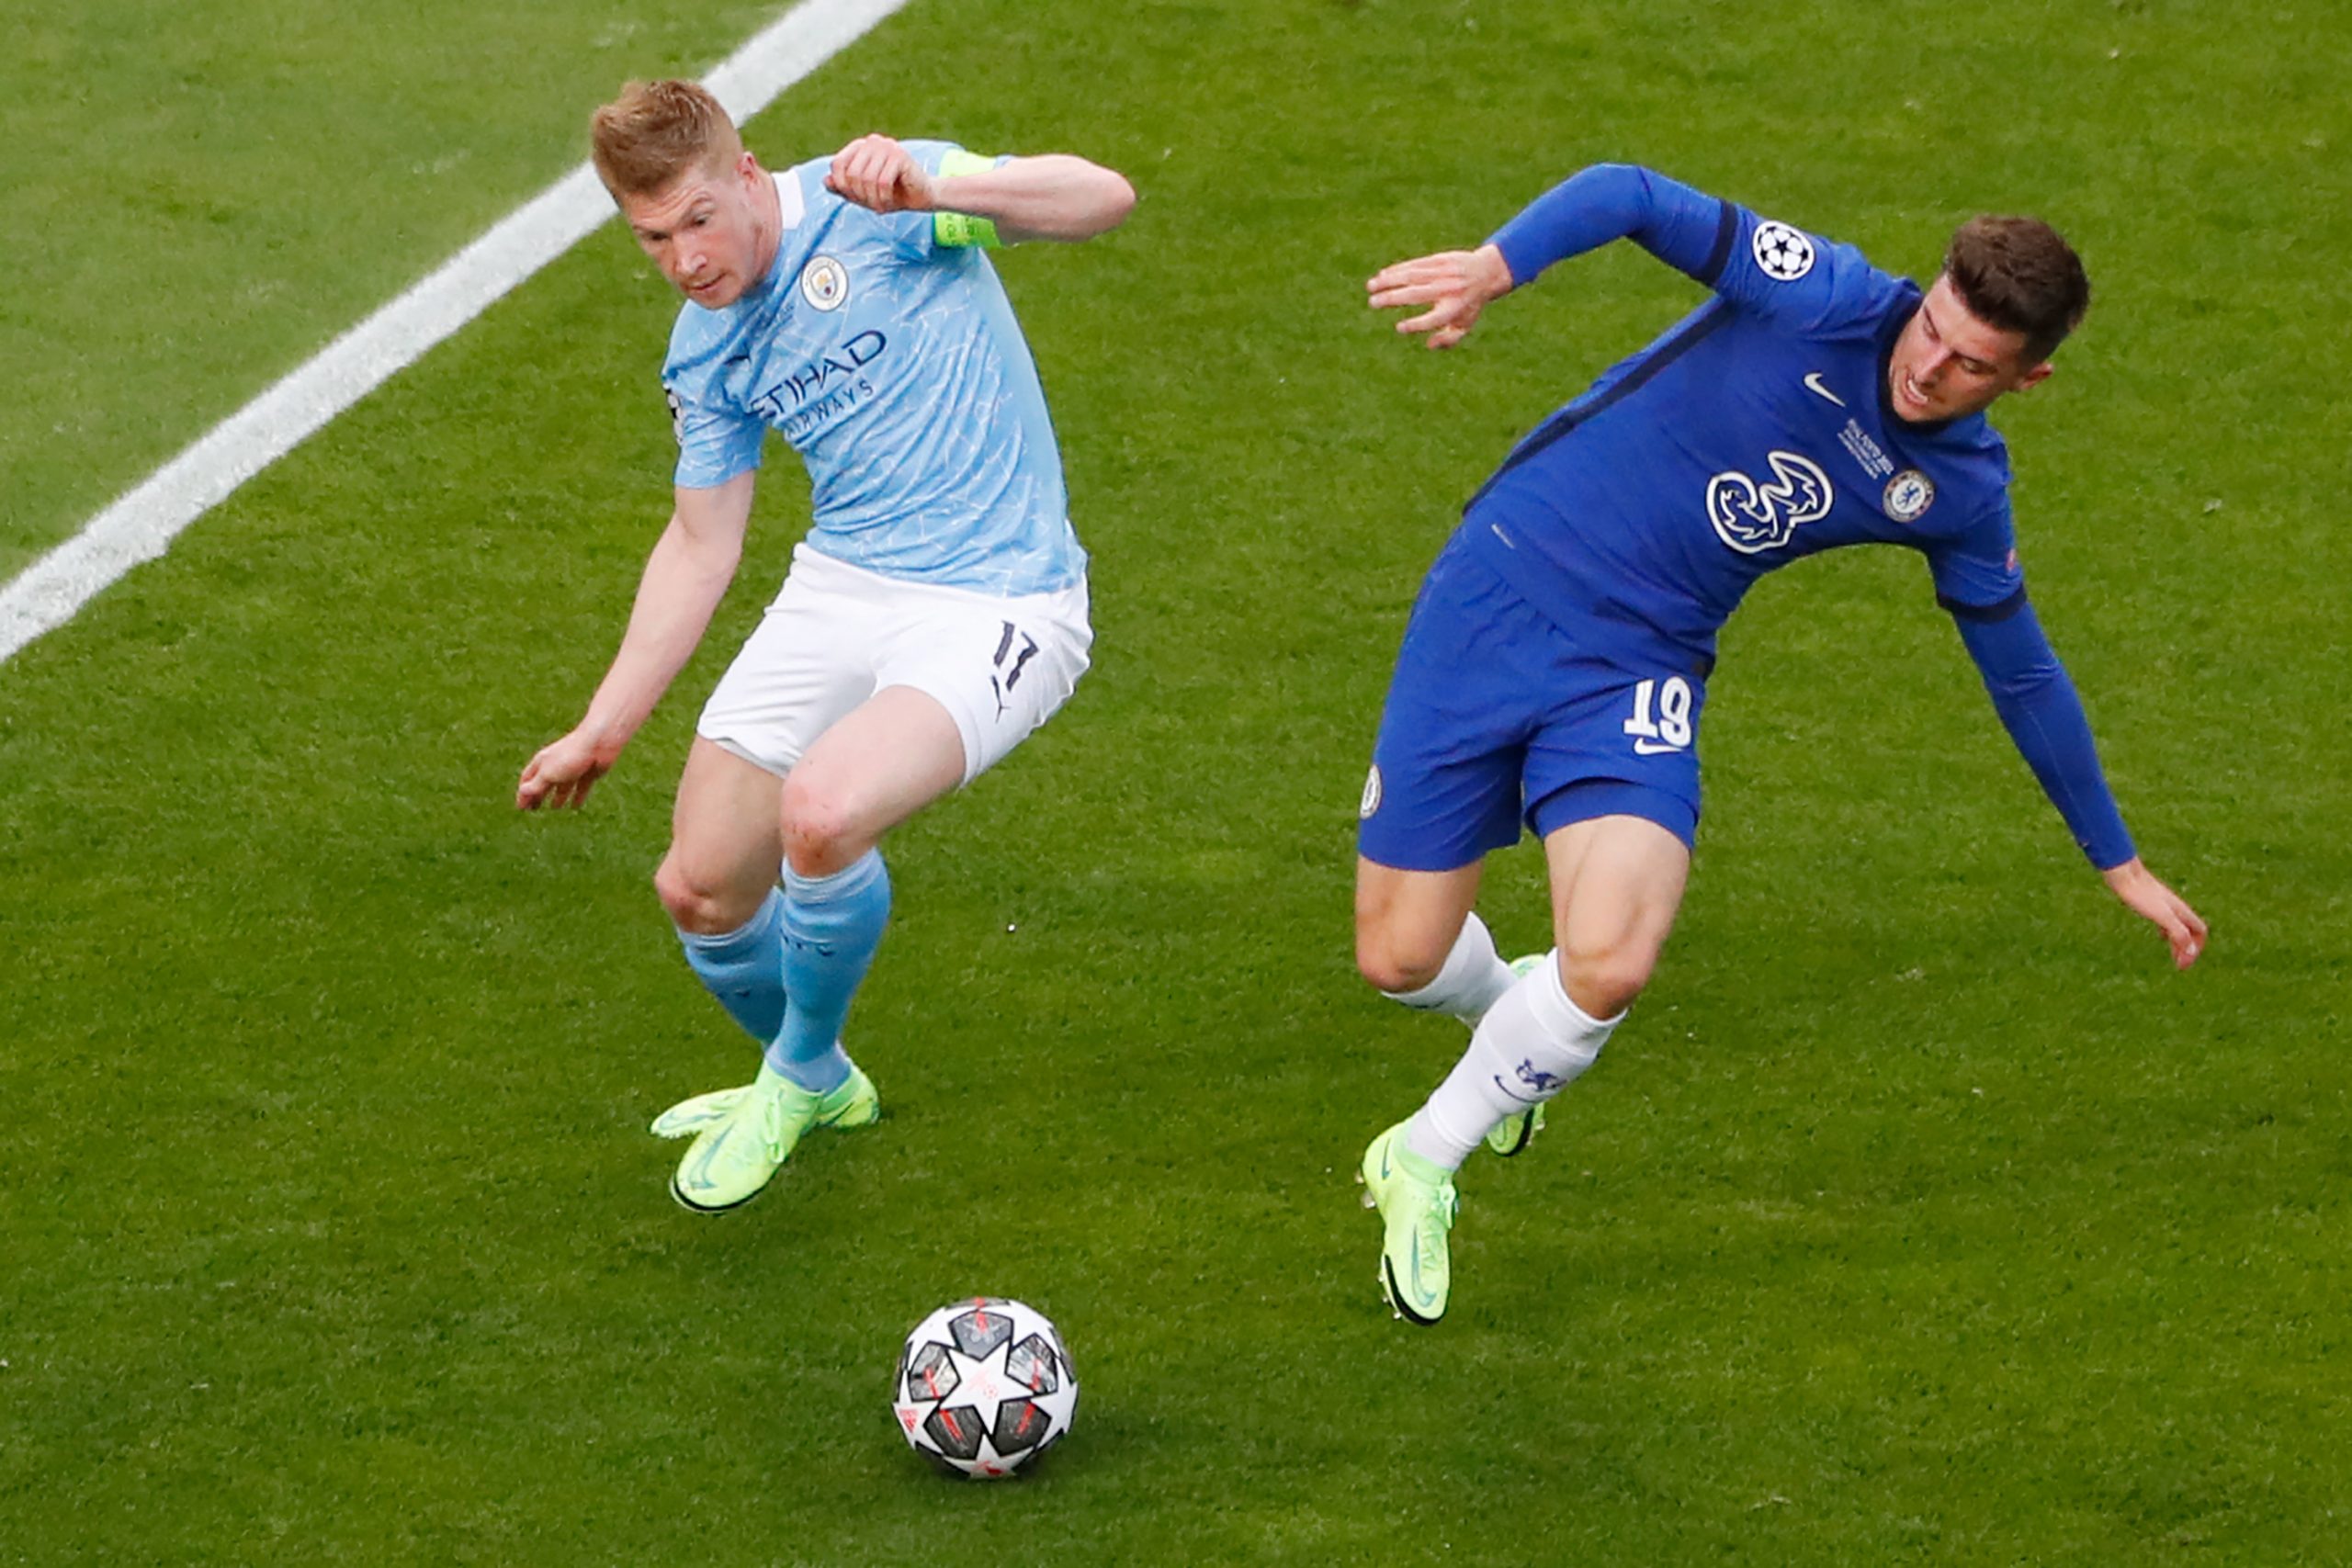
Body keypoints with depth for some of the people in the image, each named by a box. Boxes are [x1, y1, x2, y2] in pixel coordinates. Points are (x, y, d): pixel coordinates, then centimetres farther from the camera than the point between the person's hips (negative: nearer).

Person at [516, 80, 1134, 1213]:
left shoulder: (874, 208, -13)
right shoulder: (704, 351, 6)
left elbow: (1103, 197, -24)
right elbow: (701, 546, 18)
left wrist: (932, 190, -41)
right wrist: (603, 729, 17)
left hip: (994, 605, -7)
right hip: (839, 594, 7)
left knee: (822, 812, -30)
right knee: (700, 889, 4)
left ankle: (798, 1076, 1)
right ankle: (815, 1088, 37)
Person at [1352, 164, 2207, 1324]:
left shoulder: (1960, 495, -1)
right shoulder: (1827, 302, -14)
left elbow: (2024, 674, 14)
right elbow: (1634, 198, -22)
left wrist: (2121, 864, 21)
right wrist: (1494, 266, -42)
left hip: (1637, 673, 2)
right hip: (1500, 589, -2)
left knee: (1607, 966, -21)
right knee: (1399, 958, 0)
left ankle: (1422, 1166, 7)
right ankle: (1508, 1015, 41)